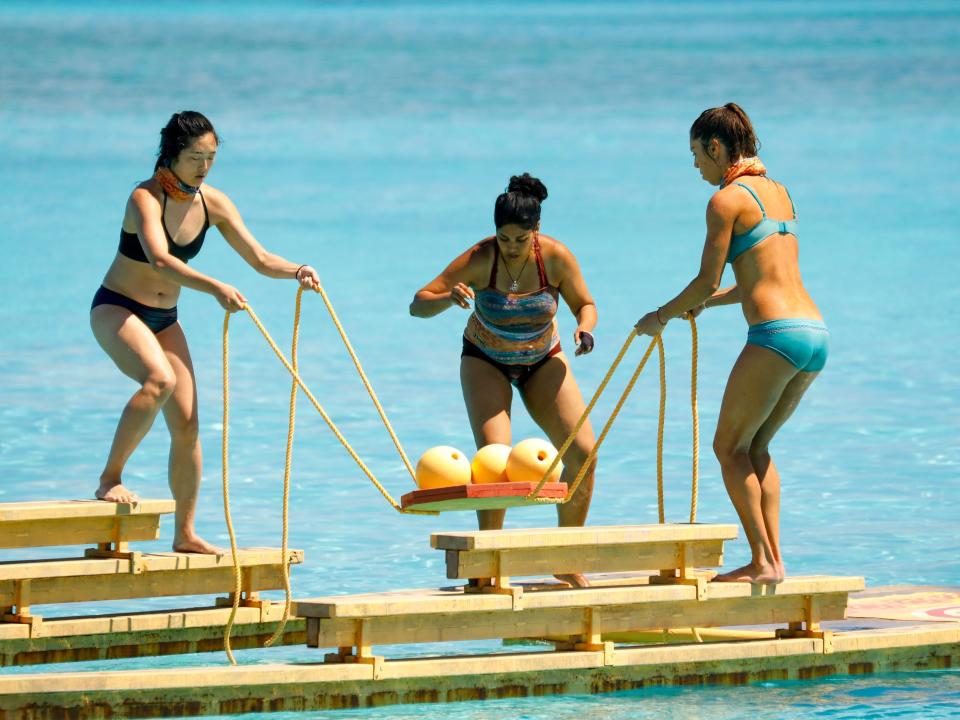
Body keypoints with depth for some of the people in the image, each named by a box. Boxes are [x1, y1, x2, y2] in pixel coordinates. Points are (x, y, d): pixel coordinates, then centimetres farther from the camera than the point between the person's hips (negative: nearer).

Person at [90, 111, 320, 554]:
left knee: (187, 422, -1)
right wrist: (215, 288, -51)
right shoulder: (146, 198, -22)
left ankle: (185, 534, 7)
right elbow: (160, 260, -39)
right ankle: (110, 479, -25)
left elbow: (261, 260, 0)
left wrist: (297, 272, -21)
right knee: (159, 379, -35)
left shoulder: (213, 204, -2)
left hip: (164, 318, 7)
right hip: (116, 309, -7)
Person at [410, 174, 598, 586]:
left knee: (583, 452, -10)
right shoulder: (480, 259, -25)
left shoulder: (555, 257, -20)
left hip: (543, 361, 2)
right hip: (486, 362, -2)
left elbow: (584, 304, -5)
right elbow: (418, 304, -25)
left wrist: (584, 328, -28)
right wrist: (449, 297, -46)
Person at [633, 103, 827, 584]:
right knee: (756, 445, 18)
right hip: (815, 332, 8)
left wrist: (663, 315, 9)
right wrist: (705, 304, 33)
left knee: (729, 446, 3)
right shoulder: (778, 193, 20)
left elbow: (708, 281, -6)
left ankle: (762, 561, -4)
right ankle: (773, 557, 11)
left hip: (776, 335, -8)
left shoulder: (727, 200, -5)